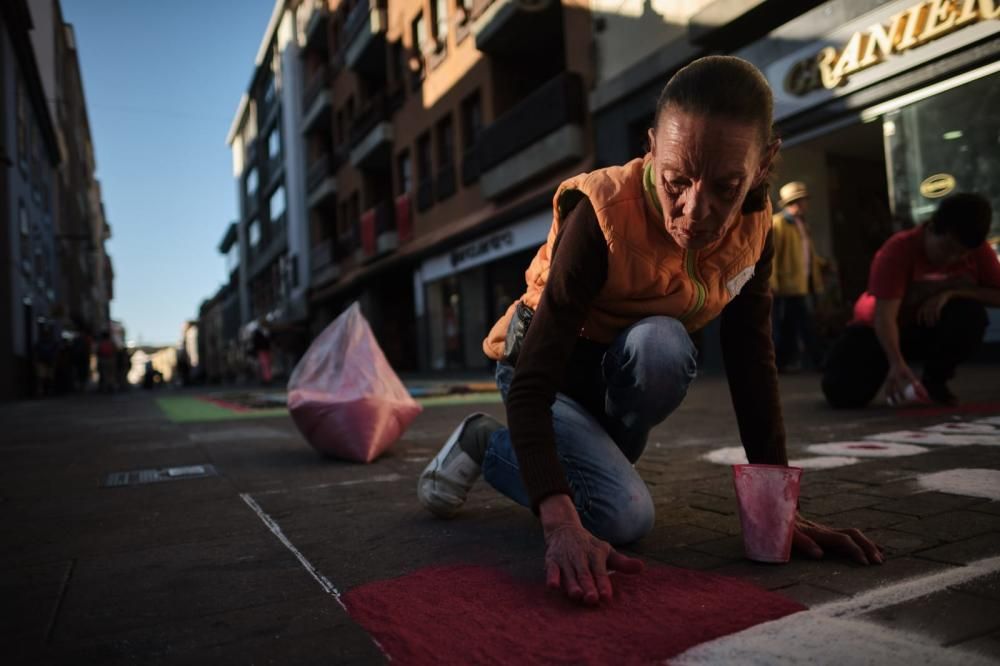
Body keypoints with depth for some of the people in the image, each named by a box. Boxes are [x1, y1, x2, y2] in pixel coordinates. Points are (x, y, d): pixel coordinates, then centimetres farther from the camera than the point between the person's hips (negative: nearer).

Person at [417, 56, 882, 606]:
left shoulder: (754, 225, -15)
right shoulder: (602, 216, -32)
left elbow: (753, 362, -10)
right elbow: (532, 386, -35)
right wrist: (562, 524, -47)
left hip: (626, 370, 5)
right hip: (541, 365, -4)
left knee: (662, 343, -31)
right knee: (625, 515, -25)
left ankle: (601, 459, 0)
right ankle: (484, 442, 1)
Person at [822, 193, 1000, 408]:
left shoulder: (978, 251, -14)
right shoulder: (899, 249, -28)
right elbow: (885, 315, -36)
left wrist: (952, 292, -30)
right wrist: (896, 363, -51)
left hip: (930, 327, 3)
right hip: (878, 329, -3)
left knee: (971, 314, -31)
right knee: (843, 393, -23)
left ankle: (935, 382, -4)